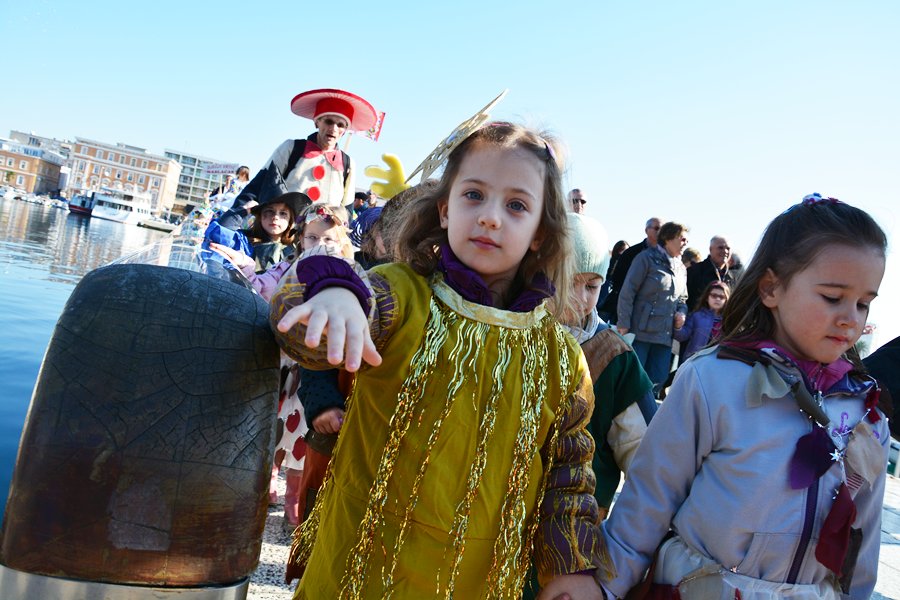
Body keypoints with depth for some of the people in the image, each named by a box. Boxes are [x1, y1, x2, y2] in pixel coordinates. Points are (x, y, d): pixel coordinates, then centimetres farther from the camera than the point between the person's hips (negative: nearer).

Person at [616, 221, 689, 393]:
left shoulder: (681, 267, 16)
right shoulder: (647, 258, -5)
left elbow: (682, 298, 26)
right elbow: (627, 292, -9)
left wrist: (682, 312, 2)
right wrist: (624, 324, -14)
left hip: (665, 335, 6)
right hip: (640, 332, -6)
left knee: (657, 380, 6)